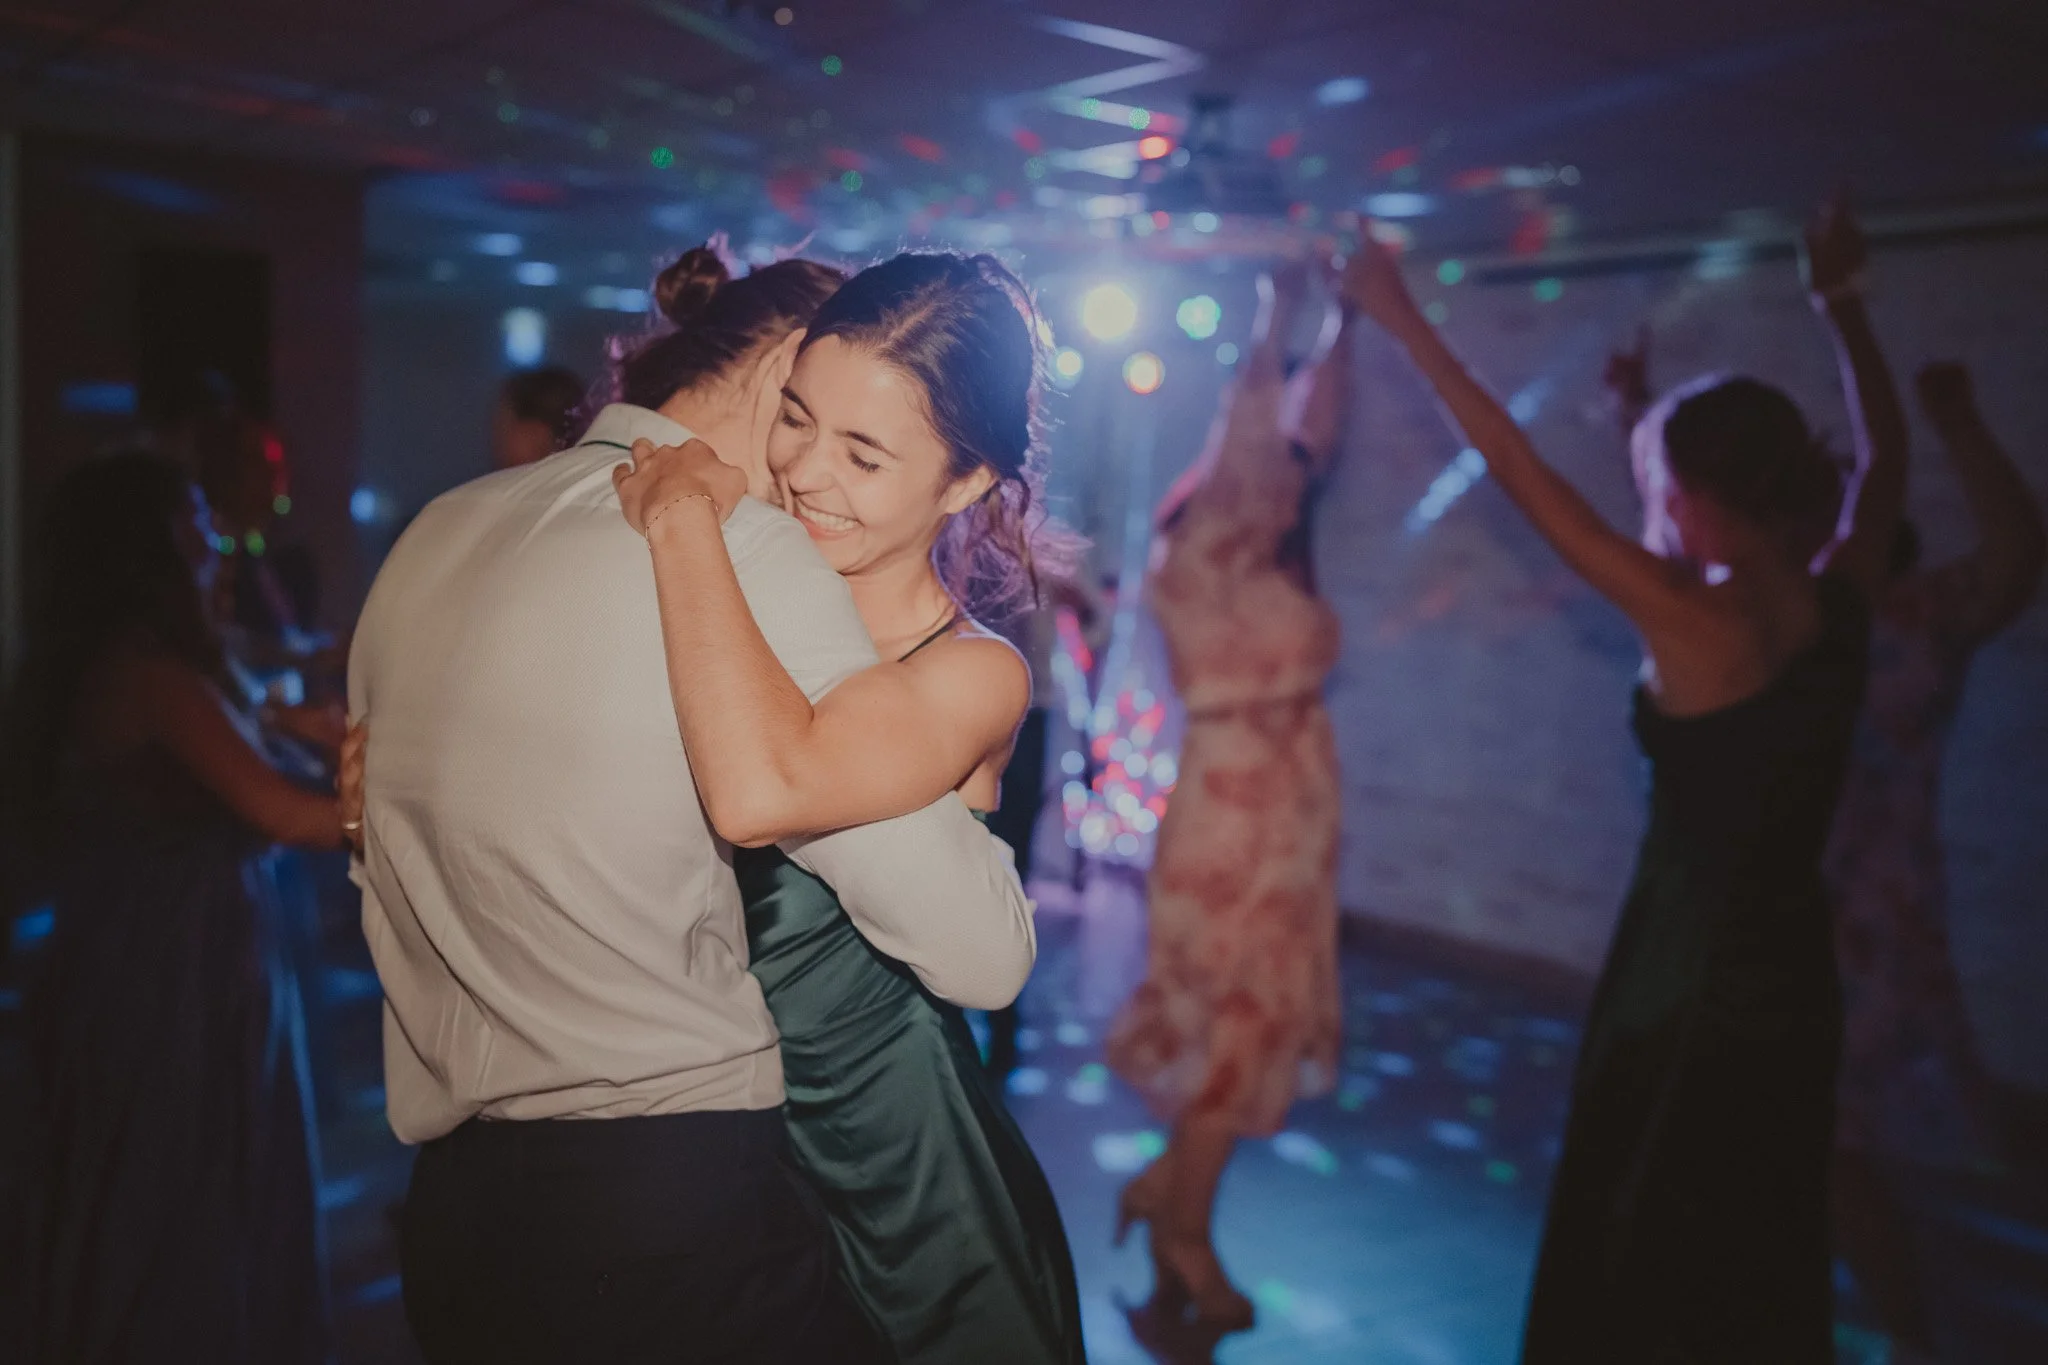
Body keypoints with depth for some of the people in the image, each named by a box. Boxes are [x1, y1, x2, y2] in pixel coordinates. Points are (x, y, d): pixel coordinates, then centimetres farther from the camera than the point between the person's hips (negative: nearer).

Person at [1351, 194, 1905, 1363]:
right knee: (1758, 1262, 21)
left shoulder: (1696, 621, -21)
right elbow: (1887, 454, 16)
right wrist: (1842, 303, 23)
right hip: (1790, 974, 7)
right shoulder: (1841, 600, -3)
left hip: (1688, 978, -7)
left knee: (1644, 1269, 10)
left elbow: (1523, 474, -18)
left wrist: (1406, 322, -13)